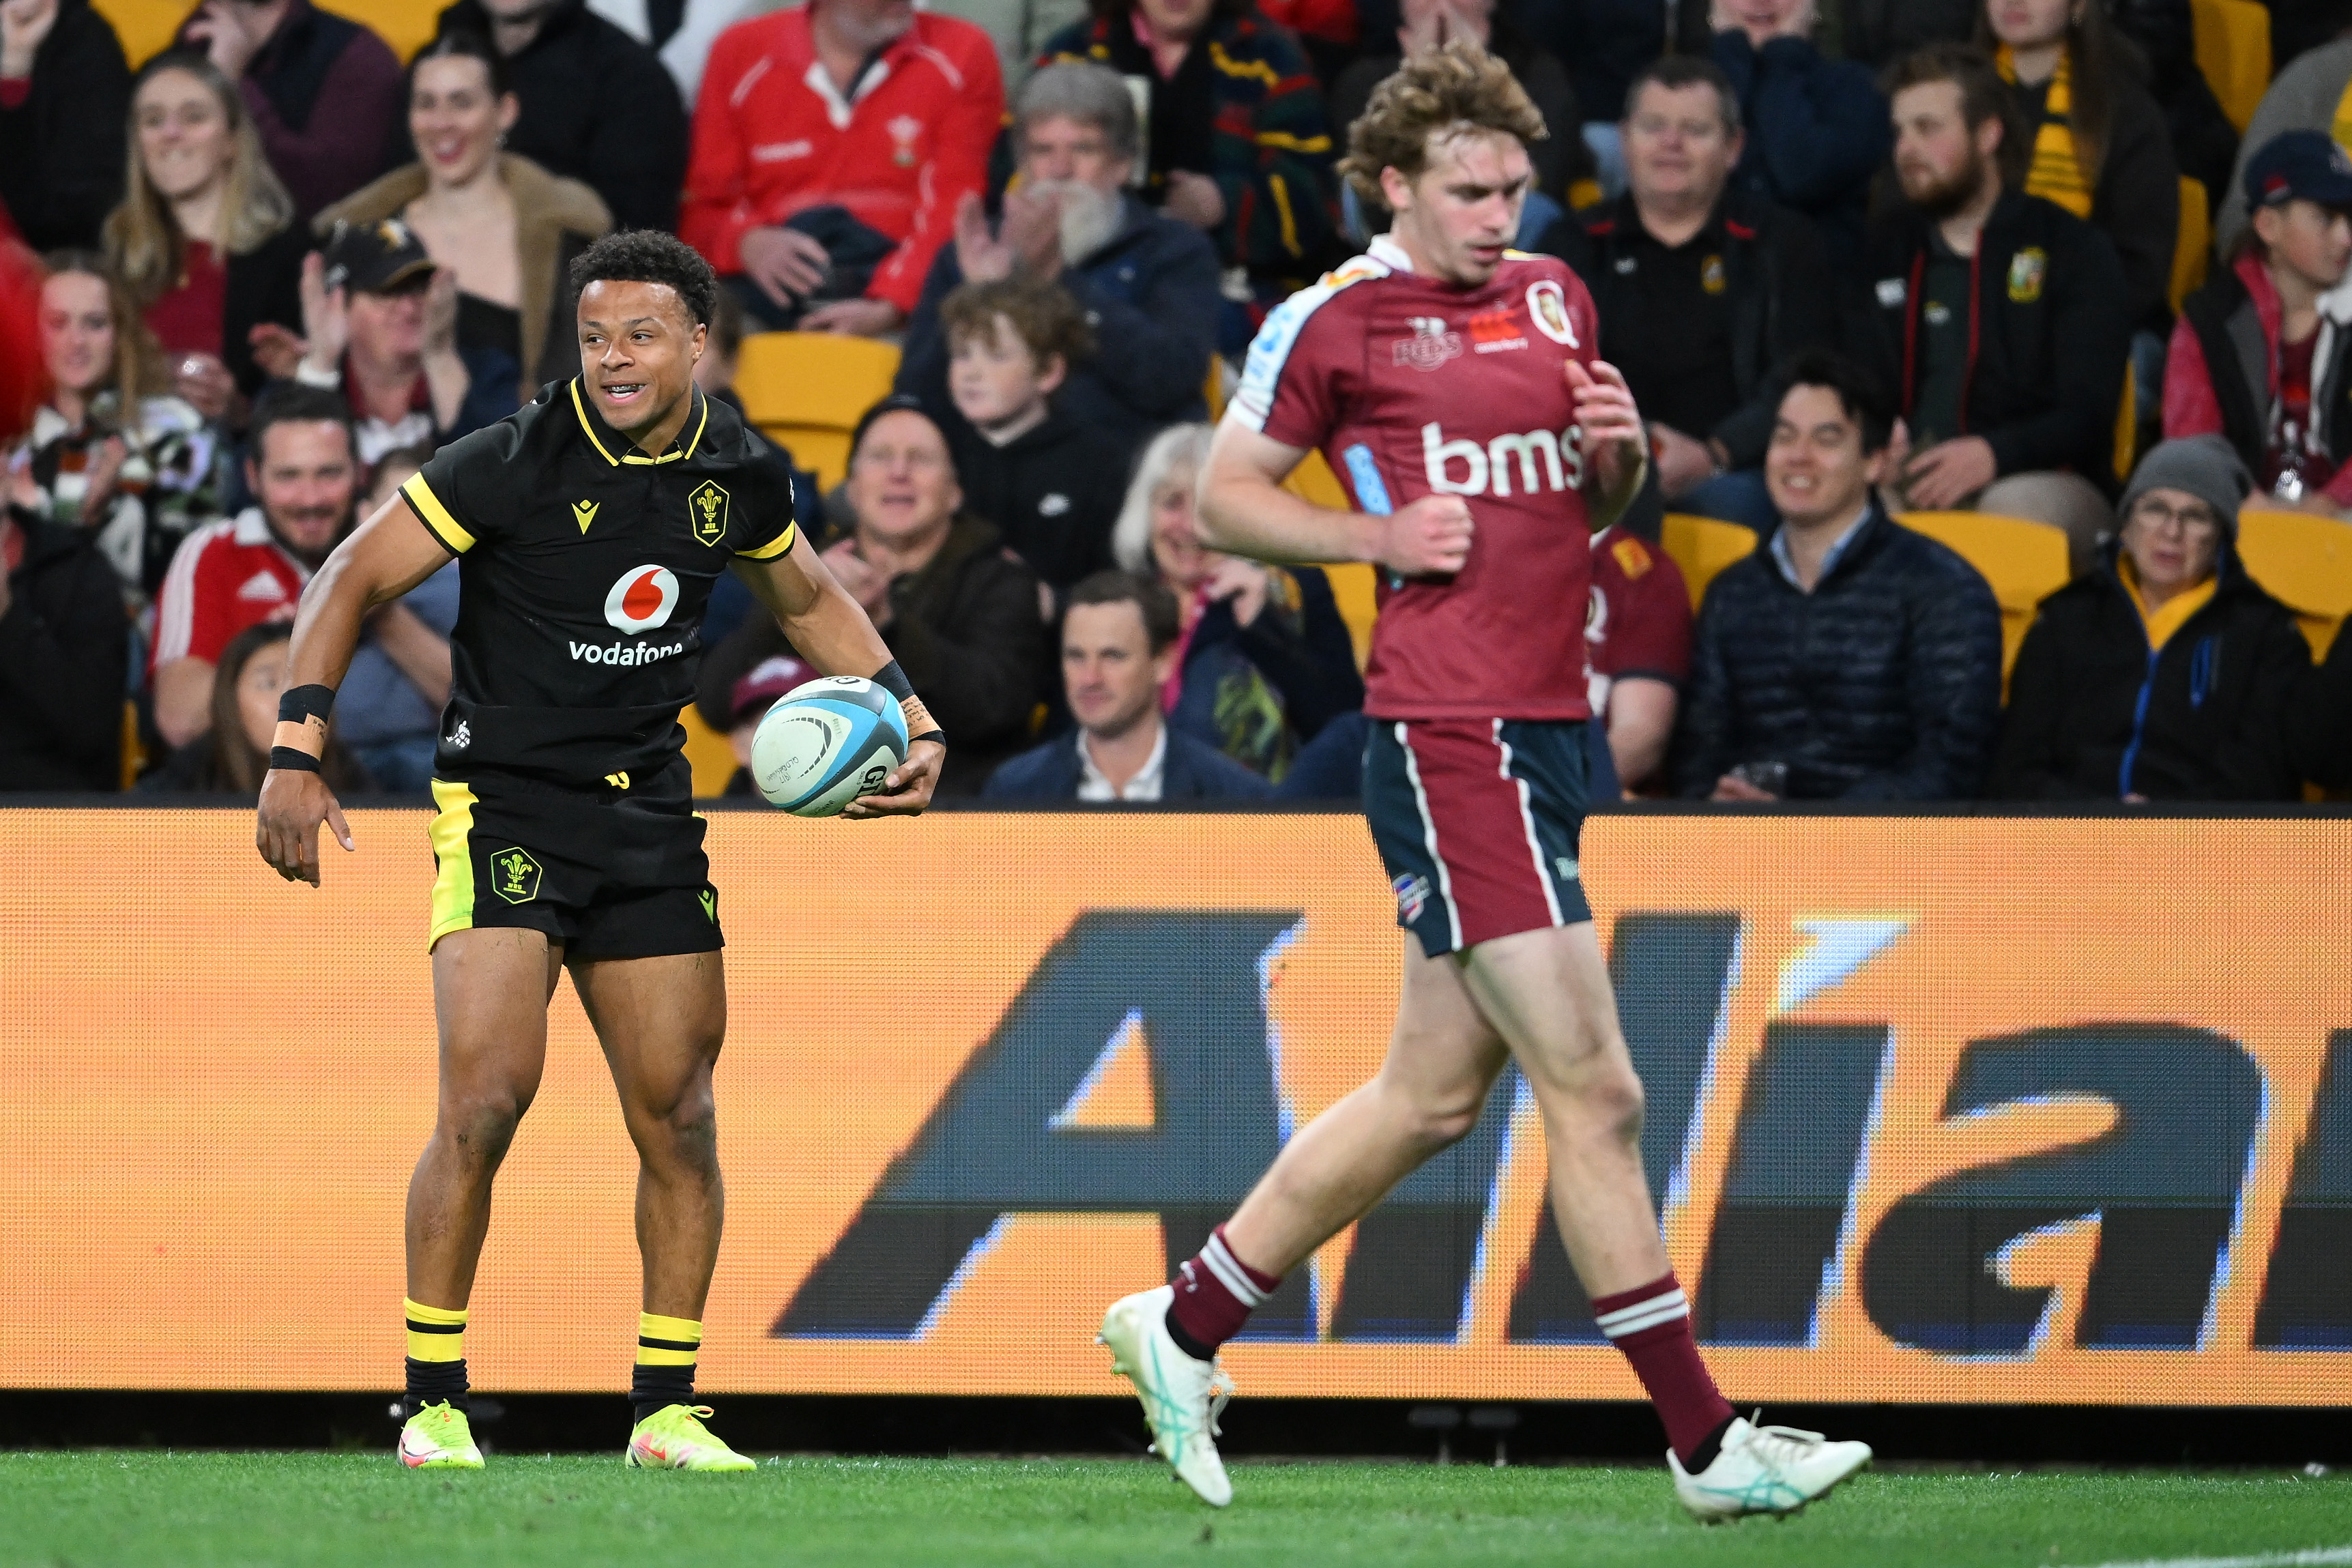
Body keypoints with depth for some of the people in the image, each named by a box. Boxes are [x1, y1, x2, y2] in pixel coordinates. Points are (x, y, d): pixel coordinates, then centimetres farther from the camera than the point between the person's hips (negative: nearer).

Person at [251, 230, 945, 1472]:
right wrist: (295, 755, -19)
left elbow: (808, 598, 22)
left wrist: (910, 718, 12)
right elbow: (355, 577, -10)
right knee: (488, 1098, -17)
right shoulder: (519, 463, -14)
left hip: (650, 812, 5)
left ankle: (666, 1408, 15)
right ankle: (432, 1402, -6)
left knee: (677, 1115, 4)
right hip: (504, 801, -5)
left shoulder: (732, 472, 2)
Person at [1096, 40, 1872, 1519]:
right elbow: (1224, 496, 3)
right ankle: (1706, 1443, -7)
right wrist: (1377, 535, -11)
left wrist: (1622, 451, 3)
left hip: (1547, 728, 8)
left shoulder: (1555, 294, 15)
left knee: (1436, 1093, 13)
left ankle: (1186, 1327, 27)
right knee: (1592, 1088, -10)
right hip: (1447, 730, -8)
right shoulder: (1336, 319, -4)